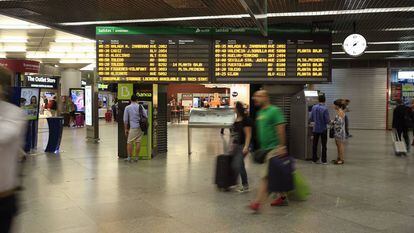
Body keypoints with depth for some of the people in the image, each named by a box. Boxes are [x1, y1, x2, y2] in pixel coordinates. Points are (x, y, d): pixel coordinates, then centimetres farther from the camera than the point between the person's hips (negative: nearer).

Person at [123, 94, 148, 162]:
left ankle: (129, 157, 6)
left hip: (133, 127, -3)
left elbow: (125, 120, 1)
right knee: (138, 142, 7)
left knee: (129, 142, 5)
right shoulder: (140, 107, 4)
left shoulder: (127, 108, 0)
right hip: (141, 127, 3)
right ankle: (136, 157, 10)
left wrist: (126, 129, 9)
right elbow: (146, 116, 3)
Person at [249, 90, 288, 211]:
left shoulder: (274, 111, -11)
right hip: (266, 148, 9)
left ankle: (258, 202, -12)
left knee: (266, 176, -10)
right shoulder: (260, 113, 15)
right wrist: (261, 147, 21)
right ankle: (283, 197, 27)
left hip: (274, 148, -9)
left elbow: (281, 129, -17)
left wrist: (282, 146, -21)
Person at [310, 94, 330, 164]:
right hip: (323, 129, -4)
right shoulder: (325, 109, -17)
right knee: (324, 145, 6)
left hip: (316, 129, 4)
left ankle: (314, 159, 15)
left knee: (315, 144, 11)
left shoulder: (314, 107, -3)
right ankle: (323, 160, 9)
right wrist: (329, 121, 6)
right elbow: (327, 121, -16)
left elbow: (311, 119, 2)